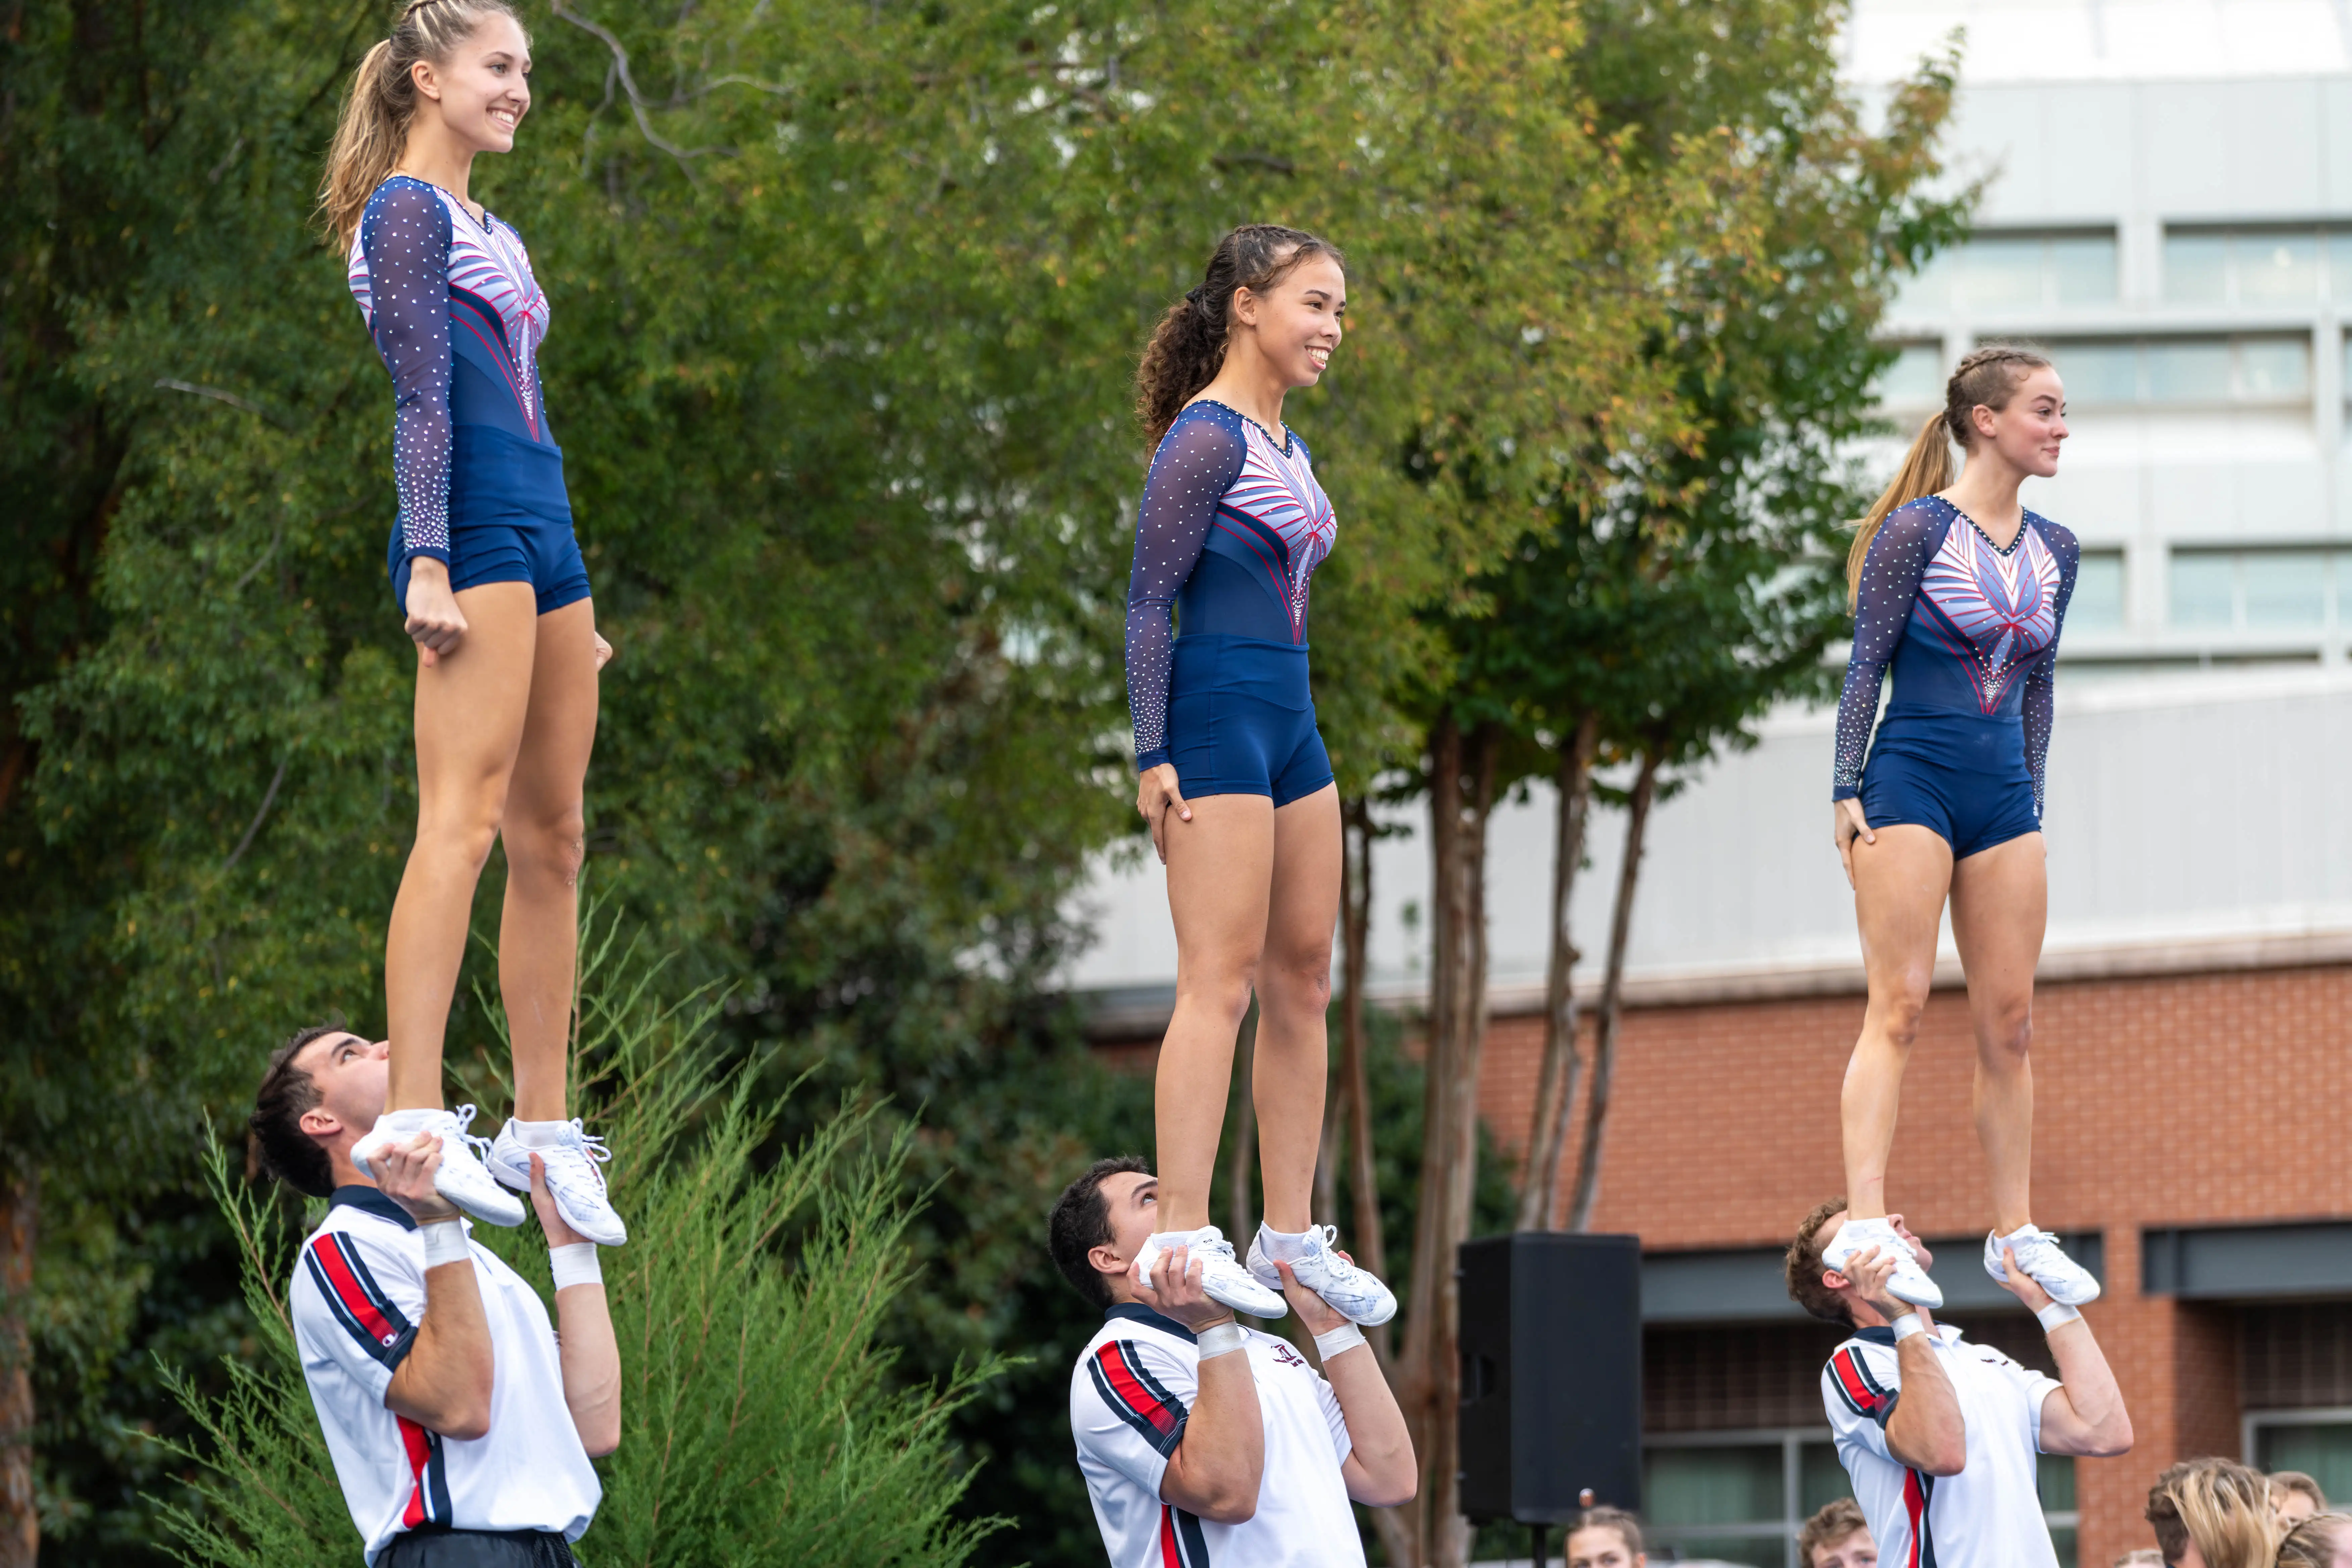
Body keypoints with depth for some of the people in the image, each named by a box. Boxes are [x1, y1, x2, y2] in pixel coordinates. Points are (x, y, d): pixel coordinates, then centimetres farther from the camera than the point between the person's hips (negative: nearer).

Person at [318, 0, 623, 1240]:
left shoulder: (487, 232, 26)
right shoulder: (406, 211, -1)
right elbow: (422, 394, -11)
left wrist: (576, 601, 25)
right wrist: (428, 561, -19)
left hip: (542, 532, 10)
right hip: (474, 531, -10)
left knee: (552, 838, 7)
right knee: (463, 815, -18)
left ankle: (542, 1129, 9)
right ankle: (411, 1121, -26)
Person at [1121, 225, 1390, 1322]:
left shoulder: (1283, 445, 17)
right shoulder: (1206, 439, -11)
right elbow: (1151, 597, -13)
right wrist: (1154, 754, -18)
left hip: (1289, 717, 10)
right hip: (1217, 711, -10)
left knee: (1303, 981, 10)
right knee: (1220, 983, -12)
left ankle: (1291, 1234, 15)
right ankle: (1180, 1238, -14)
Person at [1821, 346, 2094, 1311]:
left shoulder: (2054, 551, 12)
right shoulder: (1918, 530, -6)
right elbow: (1866, 663, -6)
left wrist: (2031, 801, 17)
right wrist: (1848, 792, -11)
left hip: (2003, 797, 6)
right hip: (1912, 783, -6)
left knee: (2009, 1022, 7)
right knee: (1899, 1007, -13)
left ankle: (2016, 1232, 14)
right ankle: (1864, 1228, -18)